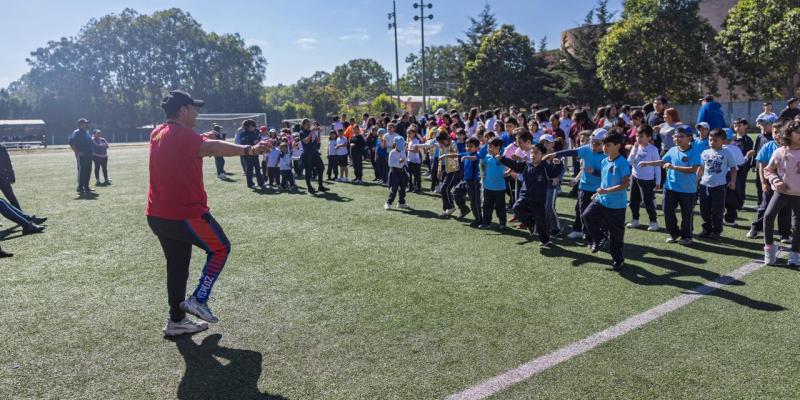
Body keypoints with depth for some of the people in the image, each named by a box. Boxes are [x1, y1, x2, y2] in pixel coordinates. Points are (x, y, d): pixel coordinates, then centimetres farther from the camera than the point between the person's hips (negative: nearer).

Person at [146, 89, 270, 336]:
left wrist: (200, 139, 52)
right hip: (185, 214, -9)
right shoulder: (181, 135, -17)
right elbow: (211, 147, -38)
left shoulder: (158, 133, 12)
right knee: (220, 248, 9)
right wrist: (248, 150, -53)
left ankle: (176, 321, 23)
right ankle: (198, 300, 6)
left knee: (177, 266, 16)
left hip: (157, 215, 9)